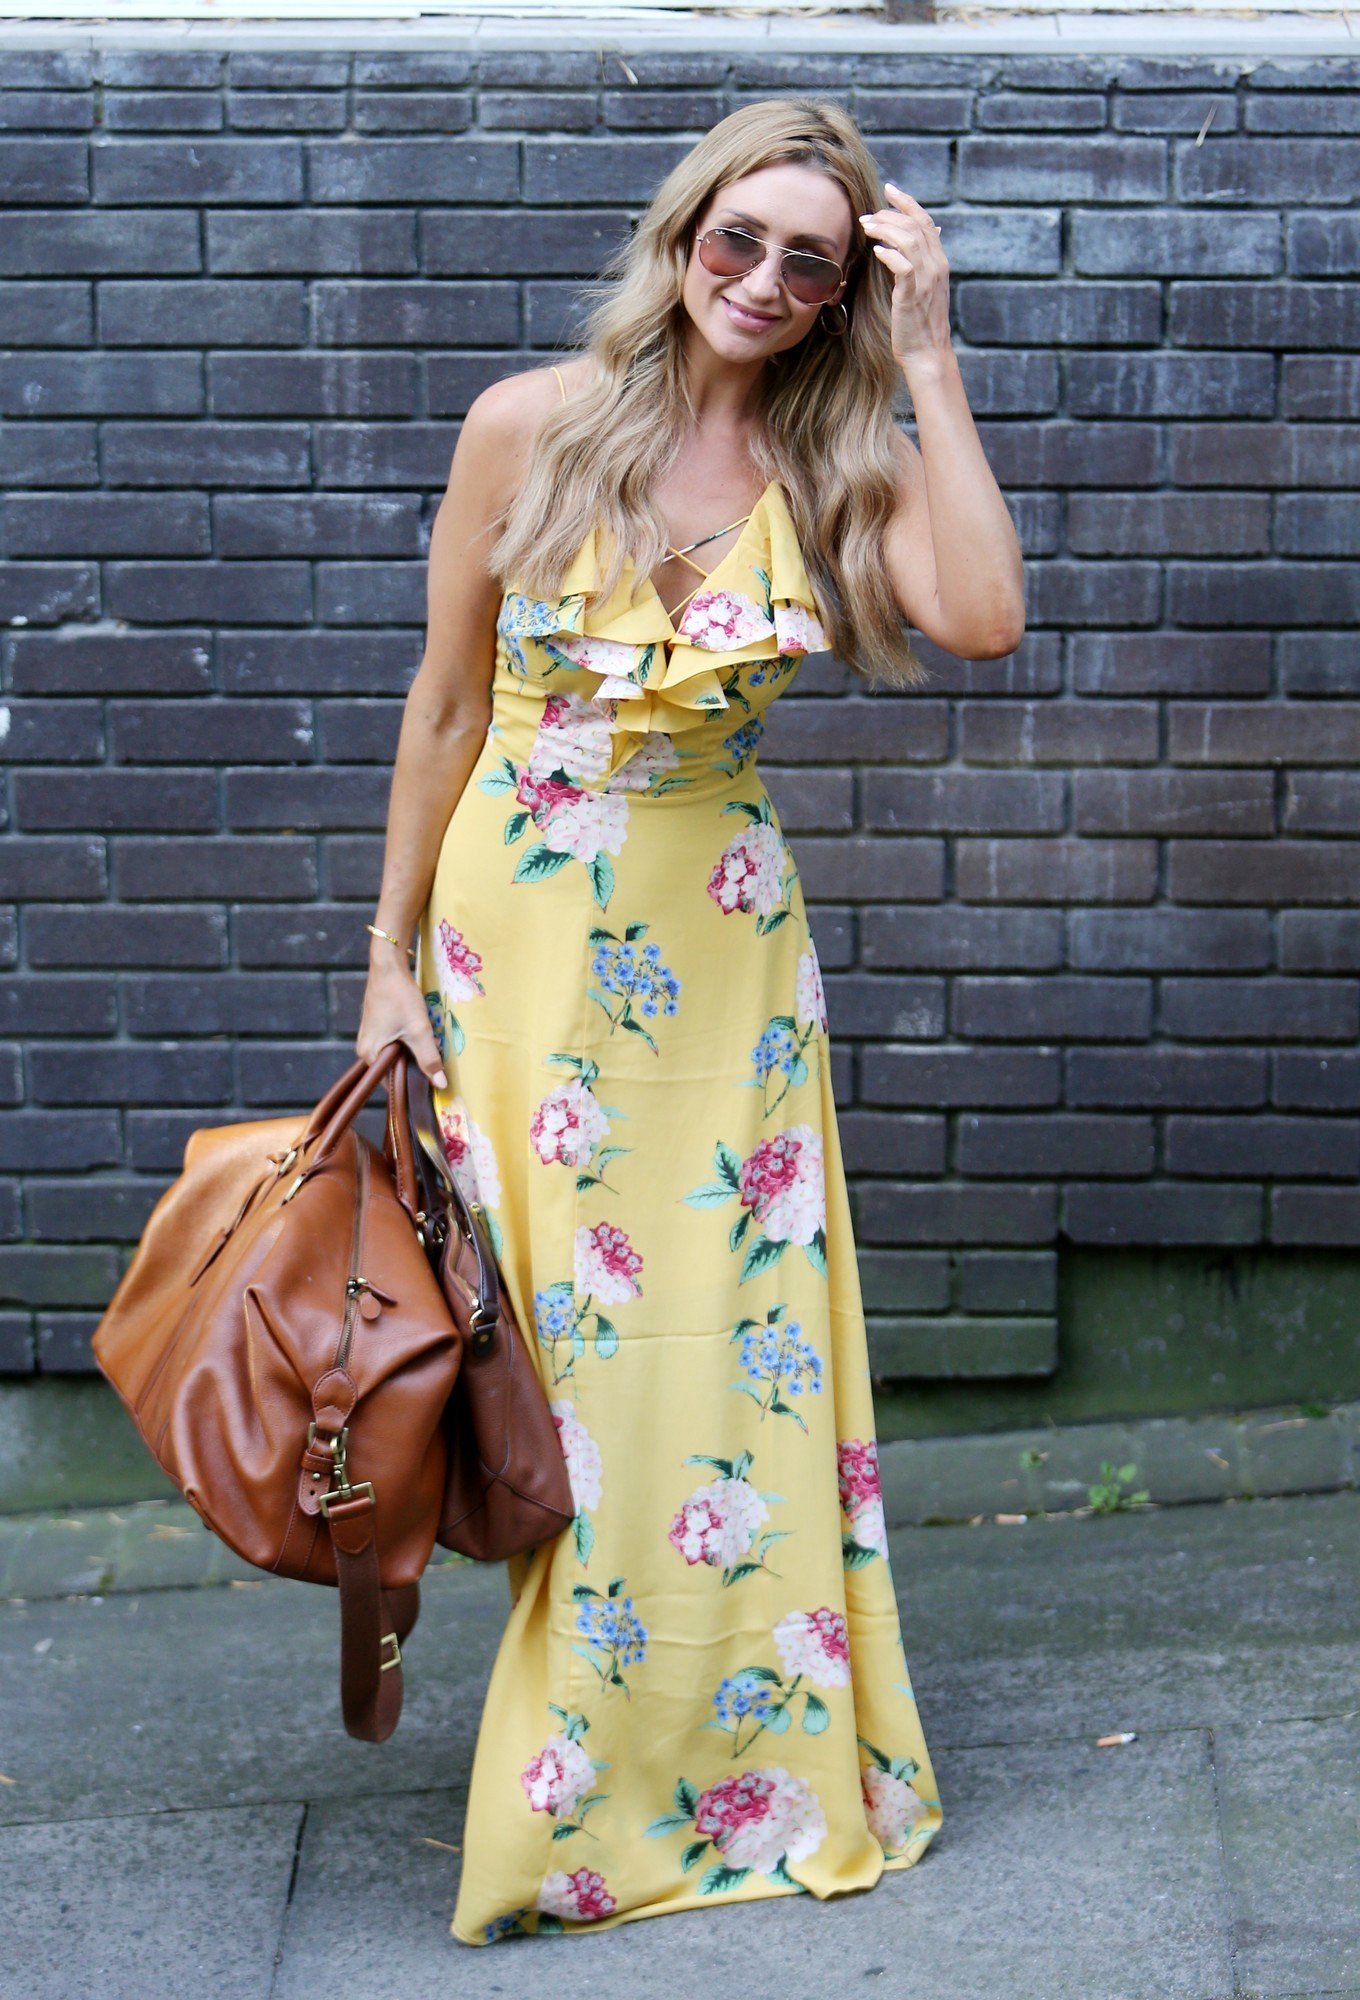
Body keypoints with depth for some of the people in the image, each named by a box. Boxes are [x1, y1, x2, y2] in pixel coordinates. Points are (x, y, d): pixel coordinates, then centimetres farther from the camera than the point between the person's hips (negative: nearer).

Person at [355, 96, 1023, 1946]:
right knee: (544, 1342, 2)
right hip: (522, 931, -1)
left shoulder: (834, 462, 0)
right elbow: (446, 708, 1)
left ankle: (739, 1760, 19)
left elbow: (985, 619, -19)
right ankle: (564, 1792, 17)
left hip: (719, 942, 2)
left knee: (730, 1336, 3)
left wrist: (928, 364, -16)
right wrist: (393, 958, 1)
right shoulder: (530, 426, -5)